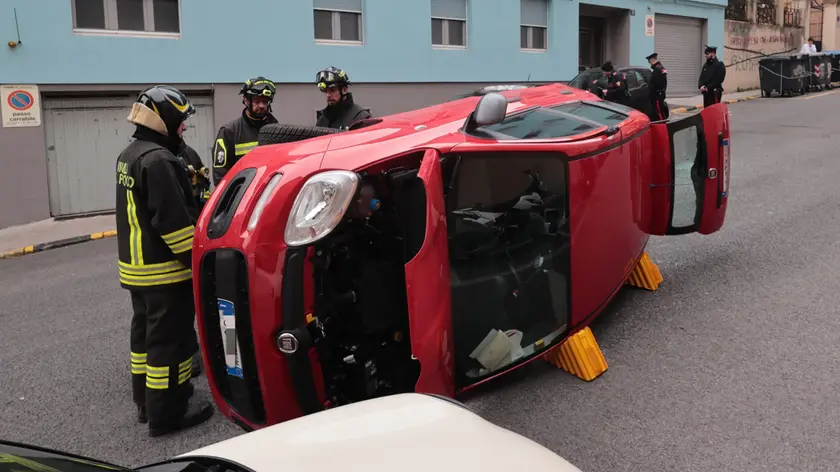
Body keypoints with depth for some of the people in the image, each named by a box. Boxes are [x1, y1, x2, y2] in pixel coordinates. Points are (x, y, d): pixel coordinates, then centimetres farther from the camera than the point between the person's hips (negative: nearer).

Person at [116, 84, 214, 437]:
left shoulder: (129, 155, 13)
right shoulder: (158, 160, -21)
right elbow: (172, 220, -24)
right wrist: (197, 259, -19)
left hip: (135, 266, 10)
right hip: (164, 269, -10)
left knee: (146, 332, 18)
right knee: (169, 339, -3)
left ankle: (147, 400, 30)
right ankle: (166, 413, 4)